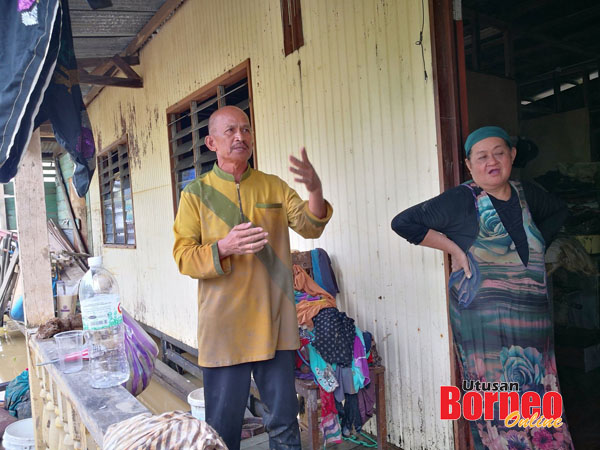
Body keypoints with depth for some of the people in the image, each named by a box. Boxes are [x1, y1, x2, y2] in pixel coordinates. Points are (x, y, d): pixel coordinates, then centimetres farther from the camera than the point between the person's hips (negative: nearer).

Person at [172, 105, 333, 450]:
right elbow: (184, 256, -4)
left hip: (274, 323, 2)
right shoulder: (196, 194, 1)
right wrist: (224, 247, -23)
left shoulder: (274, 186, 7)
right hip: (223, 327, -1)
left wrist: (316, 191, -26)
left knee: (284, 421, 14)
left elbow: (309, 227, -6)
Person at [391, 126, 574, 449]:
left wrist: (535, 244, 14)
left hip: (533, 323, 6)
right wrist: (454, 249, -13)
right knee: (497, 409, 0)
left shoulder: (527, 195, 9)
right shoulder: (461, 200, -8)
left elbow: (559, 211, 30)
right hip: (485, 322, -5)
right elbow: (403, 222, -13)